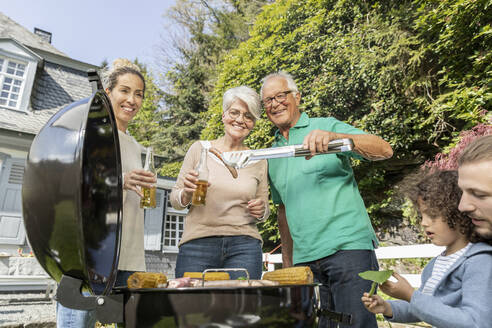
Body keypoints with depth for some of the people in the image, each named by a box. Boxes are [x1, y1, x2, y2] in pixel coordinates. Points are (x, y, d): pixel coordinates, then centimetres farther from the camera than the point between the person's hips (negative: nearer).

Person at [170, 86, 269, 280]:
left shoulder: (258, 161, 8)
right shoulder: (199, 149, 4)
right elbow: (175, 201, 8)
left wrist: (261, 211, -5)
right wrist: (186, 193, -13)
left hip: (244, 246, 1)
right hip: (197, 244, -1)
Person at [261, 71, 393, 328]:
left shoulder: (326, 126, 0)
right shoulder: (273, 154, 15)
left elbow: (384, 150, -12)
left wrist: (333, 137, -29)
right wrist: (287, 261, 19)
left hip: (347, 247, -4)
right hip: (305, 259, 5)